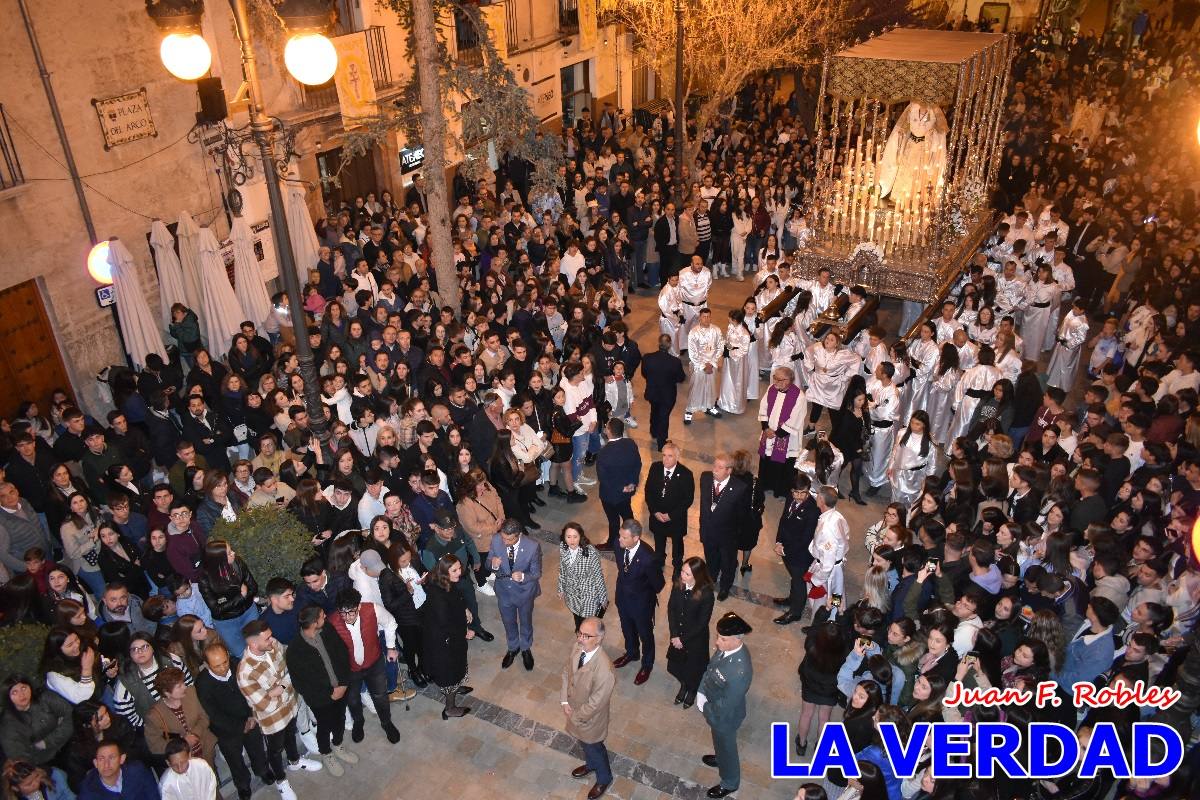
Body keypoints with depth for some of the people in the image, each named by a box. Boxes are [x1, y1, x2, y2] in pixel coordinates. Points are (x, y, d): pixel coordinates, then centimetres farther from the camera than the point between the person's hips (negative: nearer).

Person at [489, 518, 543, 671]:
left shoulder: (533, 547, -31)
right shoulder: (496, 540, -25)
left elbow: (537, 573, -18)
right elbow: (489, 564, -8)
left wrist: (523, 577, -39)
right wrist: (494, 565, -33)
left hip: (524, 591, -2)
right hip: (504, 590, 2)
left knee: (526, 622, 25)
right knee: (508, 622, 26)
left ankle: (526, 649, 55)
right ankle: (513, 648, 56)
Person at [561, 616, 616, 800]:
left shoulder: (604, 669, -42)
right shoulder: (577, 647, -21)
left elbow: (596, 702, -29)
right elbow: (567, 671, -3)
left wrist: (576, 717, -16)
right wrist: (565, 701, -8)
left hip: (590, 717, -6)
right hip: (574, 708, 6)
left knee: (593, 748, 22)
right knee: (583, 742, 33)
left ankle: (604, 779, 52)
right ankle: (591, 764, 64)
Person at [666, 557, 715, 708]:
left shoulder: (706, 593, -29)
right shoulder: (678, 584, -18)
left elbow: (702, 622, -20)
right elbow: (671, 609, -8)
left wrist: (684, 639, -14)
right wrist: (675, 635, -12)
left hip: (696, 637, -3)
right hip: (678, 635, 3)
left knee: (693, 668, 19)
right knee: (675, 666, 19)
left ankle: (692, 691, 51)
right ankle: (683, 685, 52)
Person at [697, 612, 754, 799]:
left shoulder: (740, 672, -44)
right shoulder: (727, 646, -20)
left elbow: (727, 705, -29)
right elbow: (710, 669, -1)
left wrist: (705, 708, -14)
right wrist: (701, 694, -6)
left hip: (724, 715, -6)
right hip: (711, 704, 6)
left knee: (726, 747, 23)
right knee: (719, 742, 35)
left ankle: (730, 783, 50)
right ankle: (720, 758, 65)